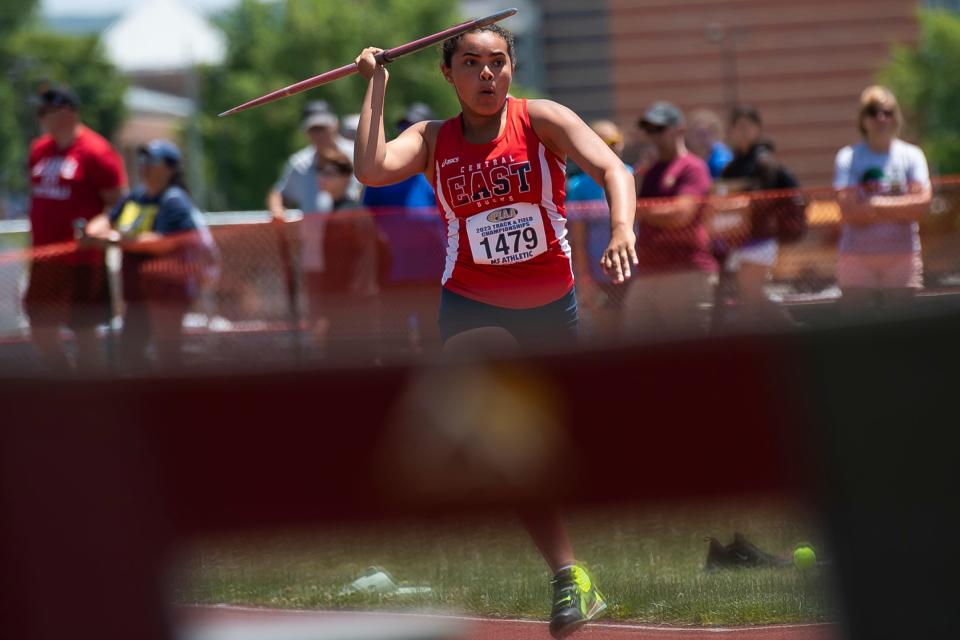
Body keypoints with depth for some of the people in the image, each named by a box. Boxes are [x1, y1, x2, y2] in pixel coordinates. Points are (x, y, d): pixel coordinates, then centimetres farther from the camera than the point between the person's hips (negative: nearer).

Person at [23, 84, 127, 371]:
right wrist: (35, 245, 17)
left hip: (82, 261, -7)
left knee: (84, 331, 0)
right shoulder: (39, 149, 11)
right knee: (41, 330, 8)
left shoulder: (95, 152, -11)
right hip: (44, 258, 7)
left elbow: (117, 203, -9)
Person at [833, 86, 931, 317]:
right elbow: (850, 212, -9)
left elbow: (922, 203, -7)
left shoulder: (911, 155, 6)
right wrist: (900, 208, -8)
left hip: (902, 253, 1)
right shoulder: (848, 157, 2)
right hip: (857, 256, -1)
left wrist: (877, 204, -10)